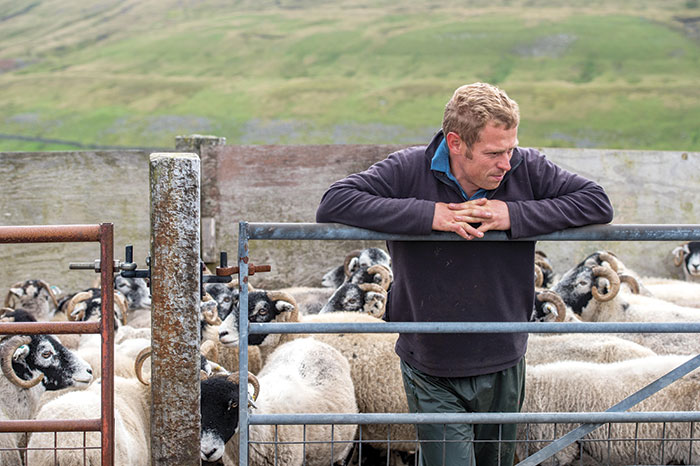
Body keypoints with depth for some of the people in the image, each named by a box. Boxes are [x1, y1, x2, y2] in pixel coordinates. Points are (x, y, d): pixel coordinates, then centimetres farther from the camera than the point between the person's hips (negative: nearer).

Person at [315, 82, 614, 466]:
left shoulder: (526, 170, -5)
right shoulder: (409, 170, -11)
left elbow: (598, 203, -6)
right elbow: (333, 204, -17)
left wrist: (515, 216, -18)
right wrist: (427, 215, -24)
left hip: (503, 370, 3)